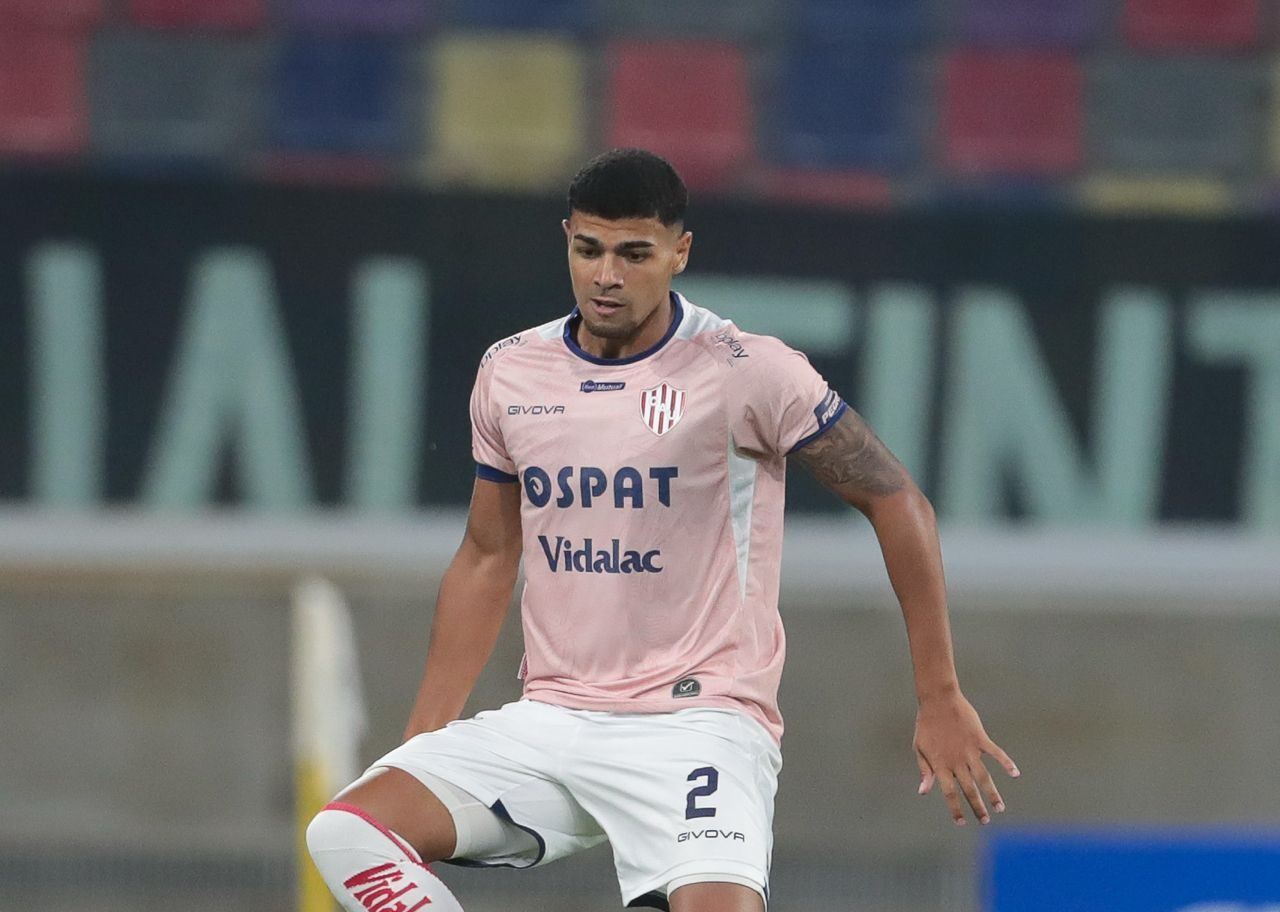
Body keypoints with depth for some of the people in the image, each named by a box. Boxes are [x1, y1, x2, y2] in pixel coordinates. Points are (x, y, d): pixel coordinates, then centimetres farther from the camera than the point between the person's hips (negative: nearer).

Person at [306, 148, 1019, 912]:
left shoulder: (746, 372, -8)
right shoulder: (509, 374, 8)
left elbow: (898, 504, -1)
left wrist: (940, 698, -3)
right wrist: (421, 741, 15)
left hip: (696, 725, -5)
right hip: (549, 725, 5)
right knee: (348, 833, -15)